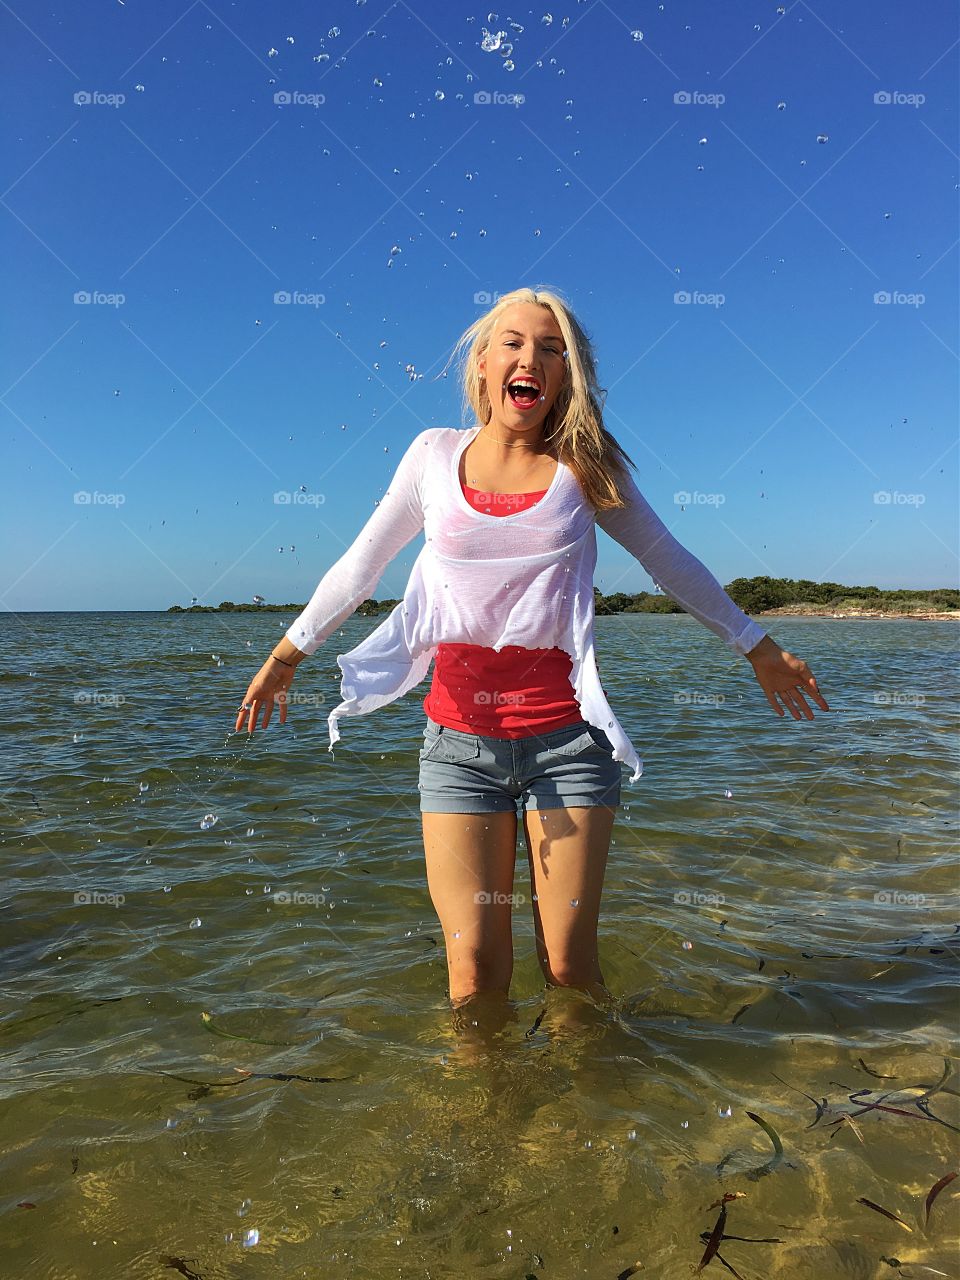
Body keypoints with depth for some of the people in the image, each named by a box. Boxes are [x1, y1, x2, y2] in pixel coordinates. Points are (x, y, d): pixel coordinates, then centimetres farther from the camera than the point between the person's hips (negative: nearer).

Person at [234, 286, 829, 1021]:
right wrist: (288, 653, 16)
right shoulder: (436, 454, 5)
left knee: (570, 967, 5)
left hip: (567, 735, 0)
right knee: (474, 973, 2)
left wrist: (756, 645, 18)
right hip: (460, 738, 1)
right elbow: (361, 565, 14)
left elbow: (669, 561, 13)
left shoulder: (582, 466, 3)